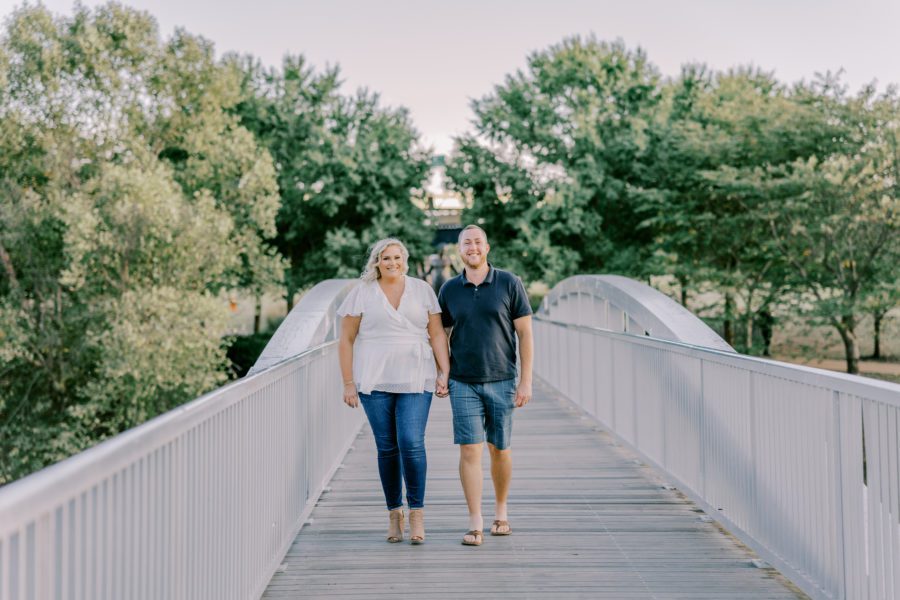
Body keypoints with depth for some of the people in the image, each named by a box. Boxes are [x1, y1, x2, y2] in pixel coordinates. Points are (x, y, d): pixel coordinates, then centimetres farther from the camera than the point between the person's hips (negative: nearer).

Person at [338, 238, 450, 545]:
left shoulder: (422, 290, 8)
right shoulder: (362, 293, 5)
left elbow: (437, 334, 8)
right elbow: (346, 340, 5)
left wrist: (444, 372, -1)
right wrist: (349, 383, 0)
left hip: (415, 380, 0)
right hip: (374, 381, 0)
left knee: (411, 444, -12)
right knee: (386, 447, 2)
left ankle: (417, 513, 0)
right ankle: (394, 513, 16)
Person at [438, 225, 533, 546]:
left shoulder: (509, 284, -2)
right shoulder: (449, 290, 4)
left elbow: (525, 333, -2)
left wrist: (526, 381, -7)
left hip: (501, 381, -1)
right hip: (463, 384, 1)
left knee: (500, 450, 9)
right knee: (470, 450, -7)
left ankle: (501, 512, 30)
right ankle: (475, 524, -2)